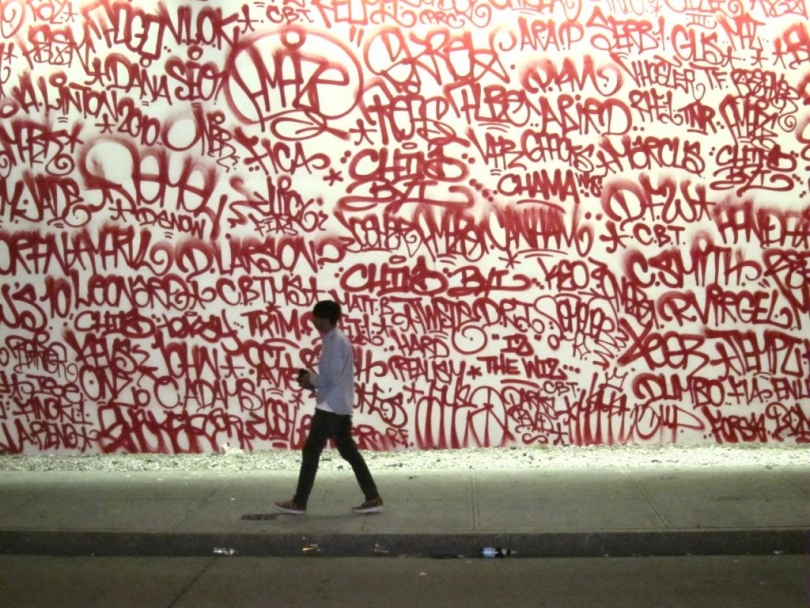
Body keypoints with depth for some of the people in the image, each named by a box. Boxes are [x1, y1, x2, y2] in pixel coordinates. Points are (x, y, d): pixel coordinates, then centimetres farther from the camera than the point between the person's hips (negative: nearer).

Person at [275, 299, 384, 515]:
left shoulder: (335, 342, -17)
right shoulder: (336, 339, 15)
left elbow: (333, 378, -21)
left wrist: (311, 379, -6)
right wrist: (313, 382, 9)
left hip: (331, 406, -10)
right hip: (340, 406, 10)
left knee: (311, 451, -1)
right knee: (349, 451, 11)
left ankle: (299, 503, 7)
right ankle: (373, 498, 12)